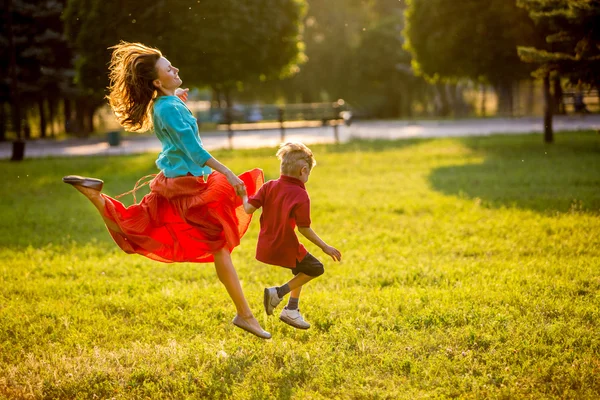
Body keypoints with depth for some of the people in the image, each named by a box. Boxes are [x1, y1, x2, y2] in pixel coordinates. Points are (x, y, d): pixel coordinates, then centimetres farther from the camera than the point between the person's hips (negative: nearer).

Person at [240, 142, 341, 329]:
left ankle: (291, 310, 28)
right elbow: (304, 228, -18)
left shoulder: (269, 186, -2)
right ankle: (278, 292, 2)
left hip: (266, 246, 7)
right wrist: (325, 247, -10)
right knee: (315, 269, 14)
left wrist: (243, 195, 13)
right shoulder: (301, 196, -17)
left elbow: (249, 208, -8)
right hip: (286, 248, -7)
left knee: (301, 271, 28)